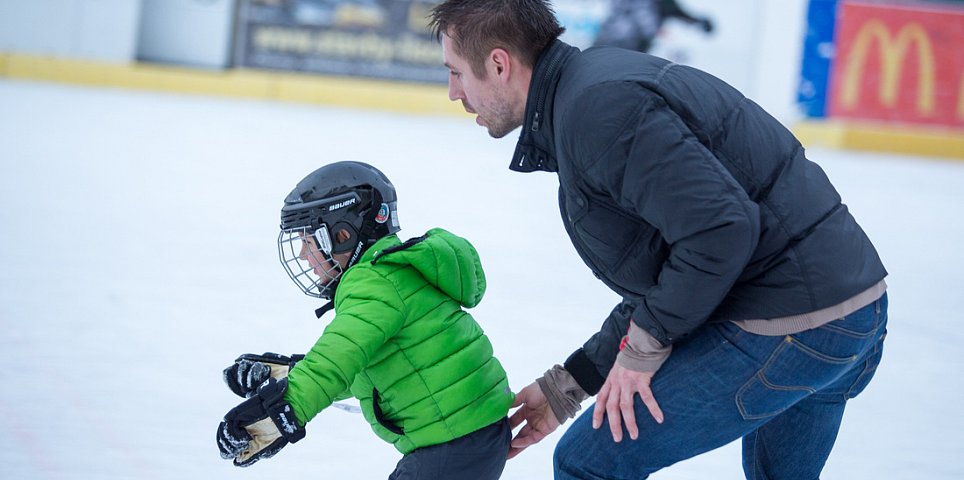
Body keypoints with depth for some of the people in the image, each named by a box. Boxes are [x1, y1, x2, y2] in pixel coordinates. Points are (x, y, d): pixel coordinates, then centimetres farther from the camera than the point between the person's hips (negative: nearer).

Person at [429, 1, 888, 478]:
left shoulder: (597, 104, -16)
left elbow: (720, 230, -25)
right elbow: (653, 290, 22)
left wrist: (643, 345, -12)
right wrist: (565, 387, 21)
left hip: (786, 326, -11)